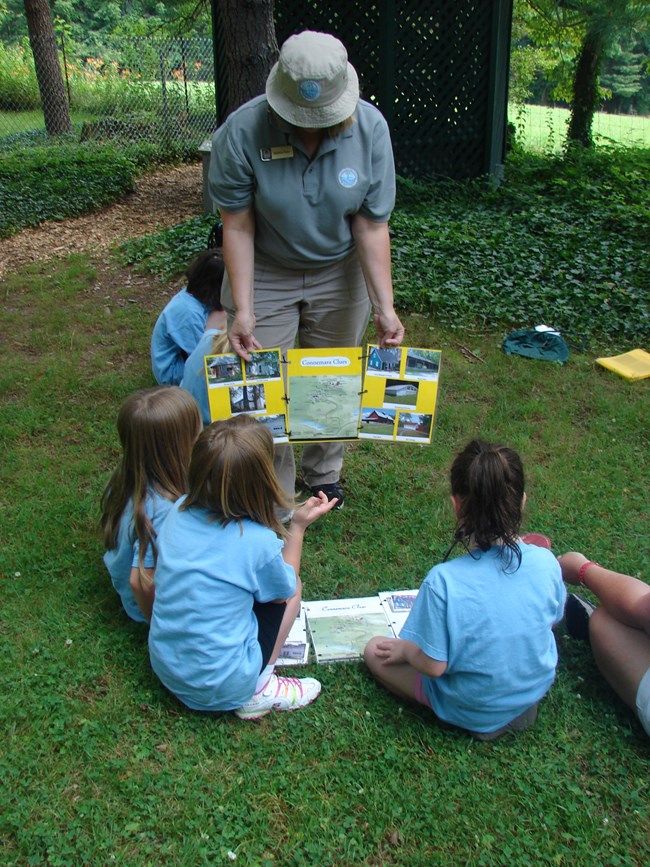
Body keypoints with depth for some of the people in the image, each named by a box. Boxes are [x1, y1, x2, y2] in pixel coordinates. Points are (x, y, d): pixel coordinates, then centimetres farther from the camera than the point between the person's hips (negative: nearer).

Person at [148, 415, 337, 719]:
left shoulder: (180, 511, -9)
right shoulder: (258, 541, -23)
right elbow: (285, 590, -1)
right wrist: (298, 527, 5)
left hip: (163, 667, 5)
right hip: (220, 687, -5)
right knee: (294, 587, 8)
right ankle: (258, 692, 4)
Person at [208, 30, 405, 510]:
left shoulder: (370, 127, -18)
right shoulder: (243, 130, -23)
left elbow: (372, 226, -15)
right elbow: (238, 225, -18)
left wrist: (384, 307, -20)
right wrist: (242, 309, -23)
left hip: (339, 273, 2)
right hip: (264, 276, -1)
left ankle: (324, 477, 38)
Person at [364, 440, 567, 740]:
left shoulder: (444, 581, -33)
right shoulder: (546, 562, -21)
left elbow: (434, 666, -23)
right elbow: (552, 621, -1)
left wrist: (406, 650, -1)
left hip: (470, 711, -5)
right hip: (536, 690, 5)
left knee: (375, 651, 13)